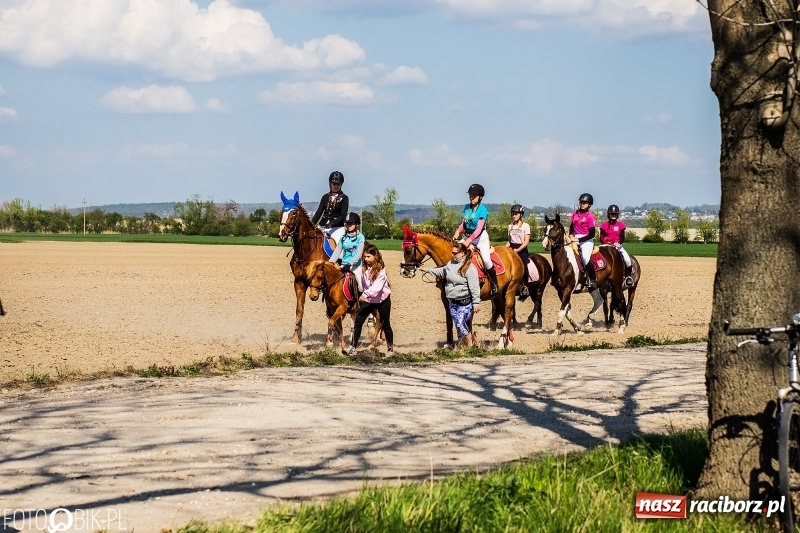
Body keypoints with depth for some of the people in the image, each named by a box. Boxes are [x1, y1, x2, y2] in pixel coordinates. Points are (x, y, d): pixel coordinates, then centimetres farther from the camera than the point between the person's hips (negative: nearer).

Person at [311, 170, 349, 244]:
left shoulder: (344, 198, 2)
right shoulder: (325, 197, 14)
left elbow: (343, 215, -7)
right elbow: (319, 212, 8)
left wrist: (332, 224, -21)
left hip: (337, 227, -4)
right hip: (323, 226, 4)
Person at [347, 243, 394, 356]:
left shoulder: (380, 269, -20)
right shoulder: (364, 268, -2)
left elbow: (377, 286, -31)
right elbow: (363, 284, 8)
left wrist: (366, 294, -41)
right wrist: (362, 296, 7)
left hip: (382, 300, -5)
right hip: (368, 300, 5)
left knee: (385, 325, 7)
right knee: (358, 321, -7)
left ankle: (390, 348, 26)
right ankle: (353, 348, -5)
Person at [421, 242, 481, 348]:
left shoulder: (469, 268, -16)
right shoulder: (451, 264, 6)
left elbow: (474, 287, -18)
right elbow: (442, 271, 28)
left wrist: (476, 302, -20)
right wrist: (429, 270, 30)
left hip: (464, 302, -7)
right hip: (452, 302, 7)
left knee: (461, 324, -11)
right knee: (458, 325, 11)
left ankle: (470, 345, 5)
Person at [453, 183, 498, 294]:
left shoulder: (482, 209, -13)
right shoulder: (467, 207, 6)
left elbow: (479, 228, -20)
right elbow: (463, 224, 11)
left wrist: (469, 240, -27)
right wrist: (458, 232, -9)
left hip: (481, 237, -7)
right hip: (467, 236, 7)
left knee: (486, 259, -23)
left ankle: (495, 285, -12)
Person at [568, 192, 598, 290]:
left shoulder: (590, 216, -11)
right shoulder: (576, 213, 9)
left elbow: (592, 234, -13)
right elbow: (571, 226, 17)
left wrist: (578, 239, -16)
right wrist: (571, 235, -3)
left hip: (586, 240, -7)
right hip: (575, 239, 7)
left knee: (585, 257, -27)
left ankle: (593, 280, -19)